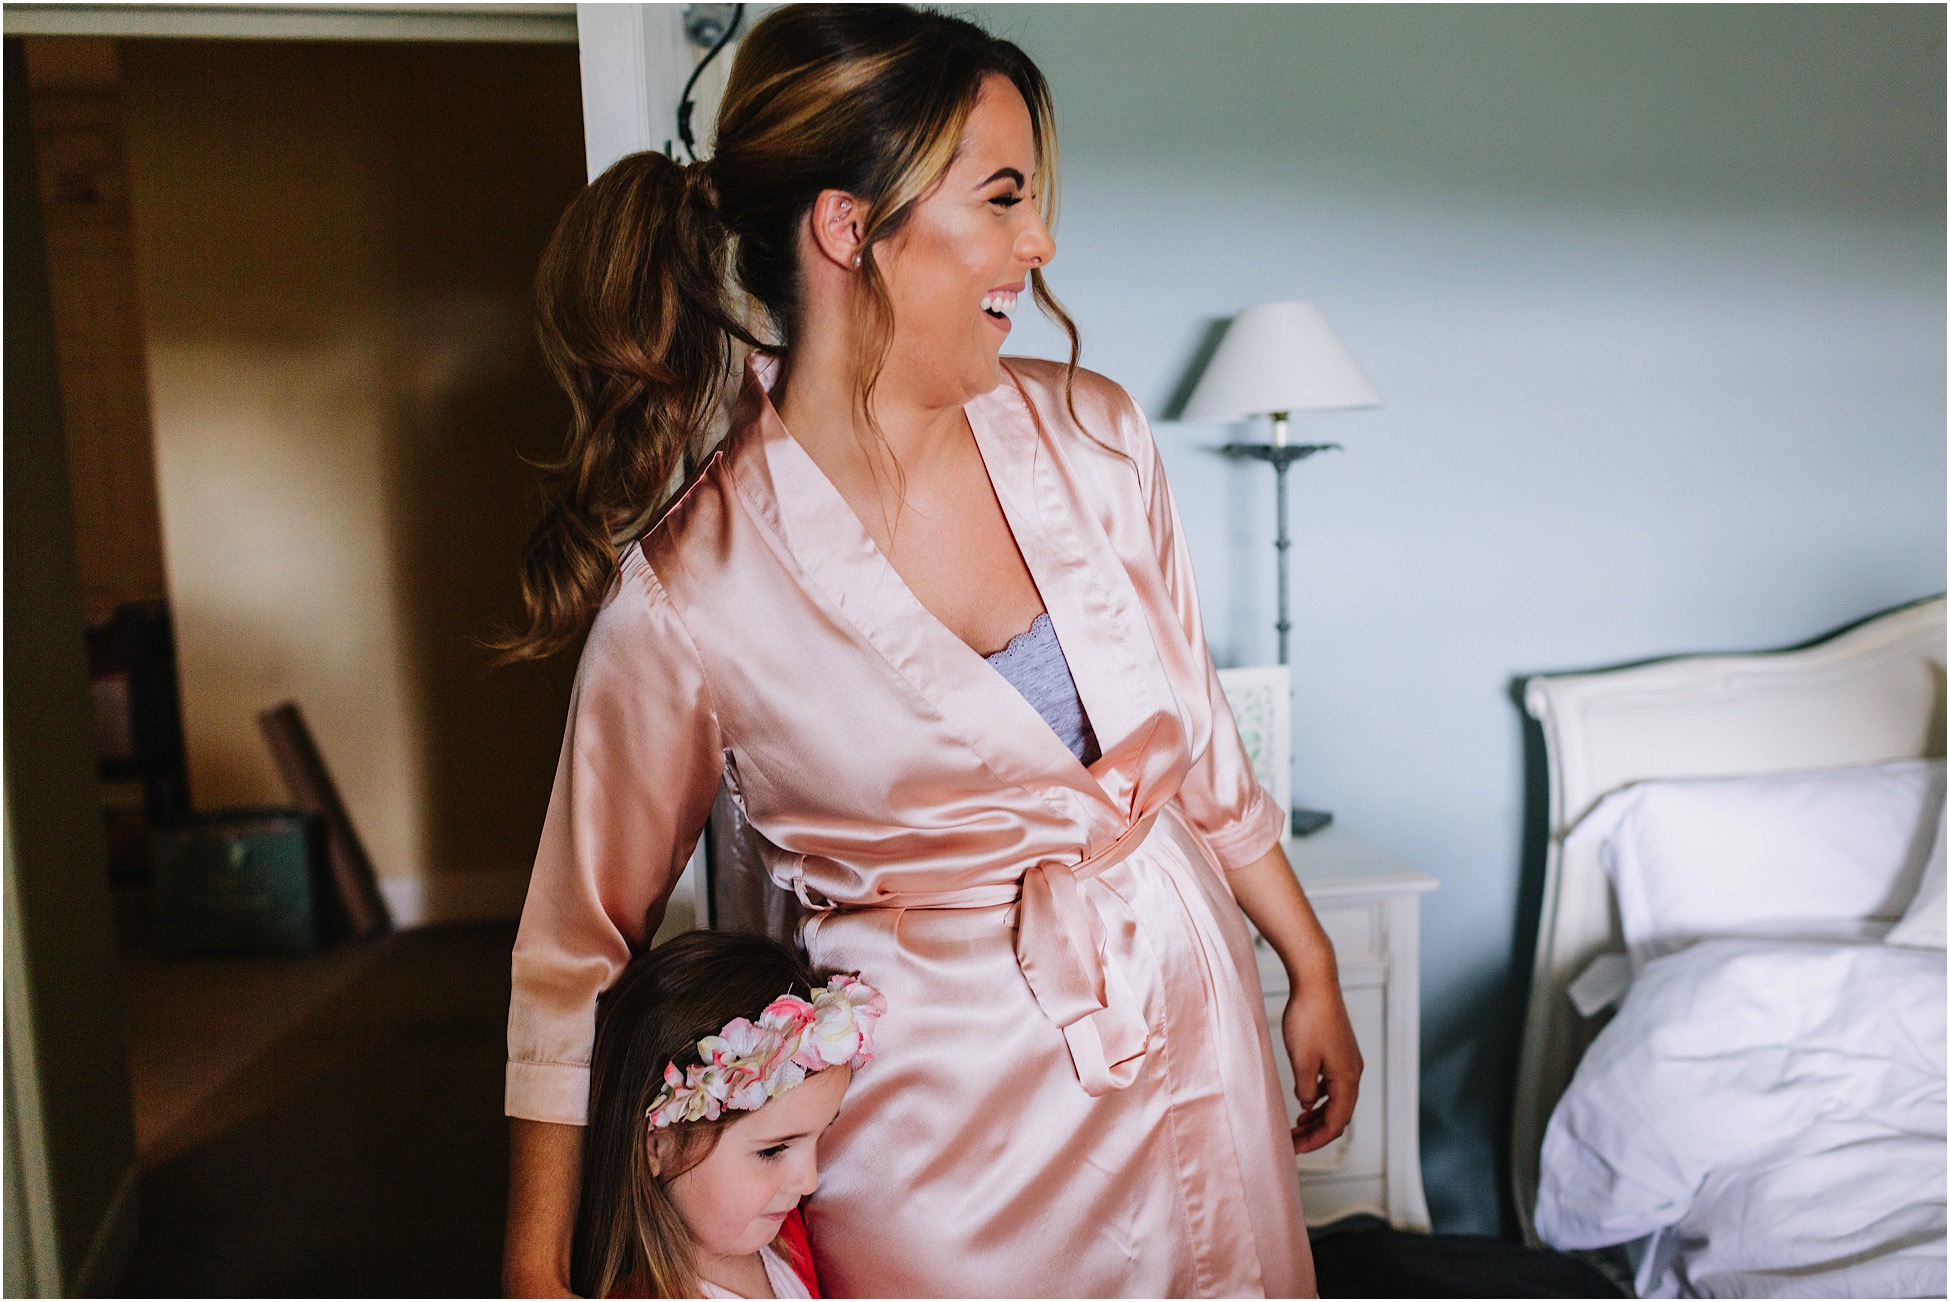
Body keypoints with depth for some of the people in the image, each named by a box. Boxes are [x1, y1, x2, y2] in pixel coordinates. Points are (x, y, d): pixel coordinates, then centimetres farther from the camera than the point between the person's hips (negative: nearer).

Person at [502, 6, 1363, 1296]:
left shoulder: (1092, 433, -7)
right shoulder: (689, 597, -20)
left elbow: (1197, 739, 5)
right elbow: (577, 946, -8)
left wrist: (1314, 971, 13)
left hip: (1199, 1041, 5)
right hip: (944, 1127, -4)